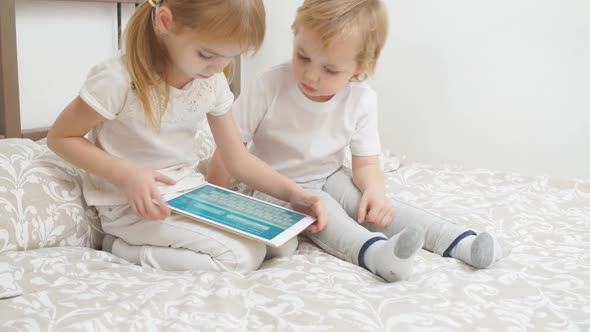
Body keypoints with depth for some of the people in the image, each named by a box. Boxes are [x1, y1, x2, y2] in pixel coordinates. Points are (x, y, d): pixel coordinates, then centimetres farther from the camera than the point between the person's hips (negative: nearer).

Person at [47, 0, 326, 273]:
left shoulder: (213, 82, -3)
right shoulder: (119, 79, -22)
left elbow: (238, 159, 3)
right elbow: (59, 137, -11)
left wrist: (290, 192, -11)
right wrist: (125, 173, -25)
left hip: (190, 192, 8)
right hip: (134, 205, -7)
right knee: (242, 256, -20)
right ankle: (123, 249, -5)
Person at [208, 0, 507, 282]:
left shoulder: (361, 101, -12)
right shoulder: (269, 87, -20)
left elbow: (366, 163, -5)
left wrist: (375, 190, -27)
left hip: (330, 178, 3)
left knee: (374, 206, -20)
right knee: (319, 208, -31)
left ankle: (458, 241, -27)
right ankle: (375, 252, -54)